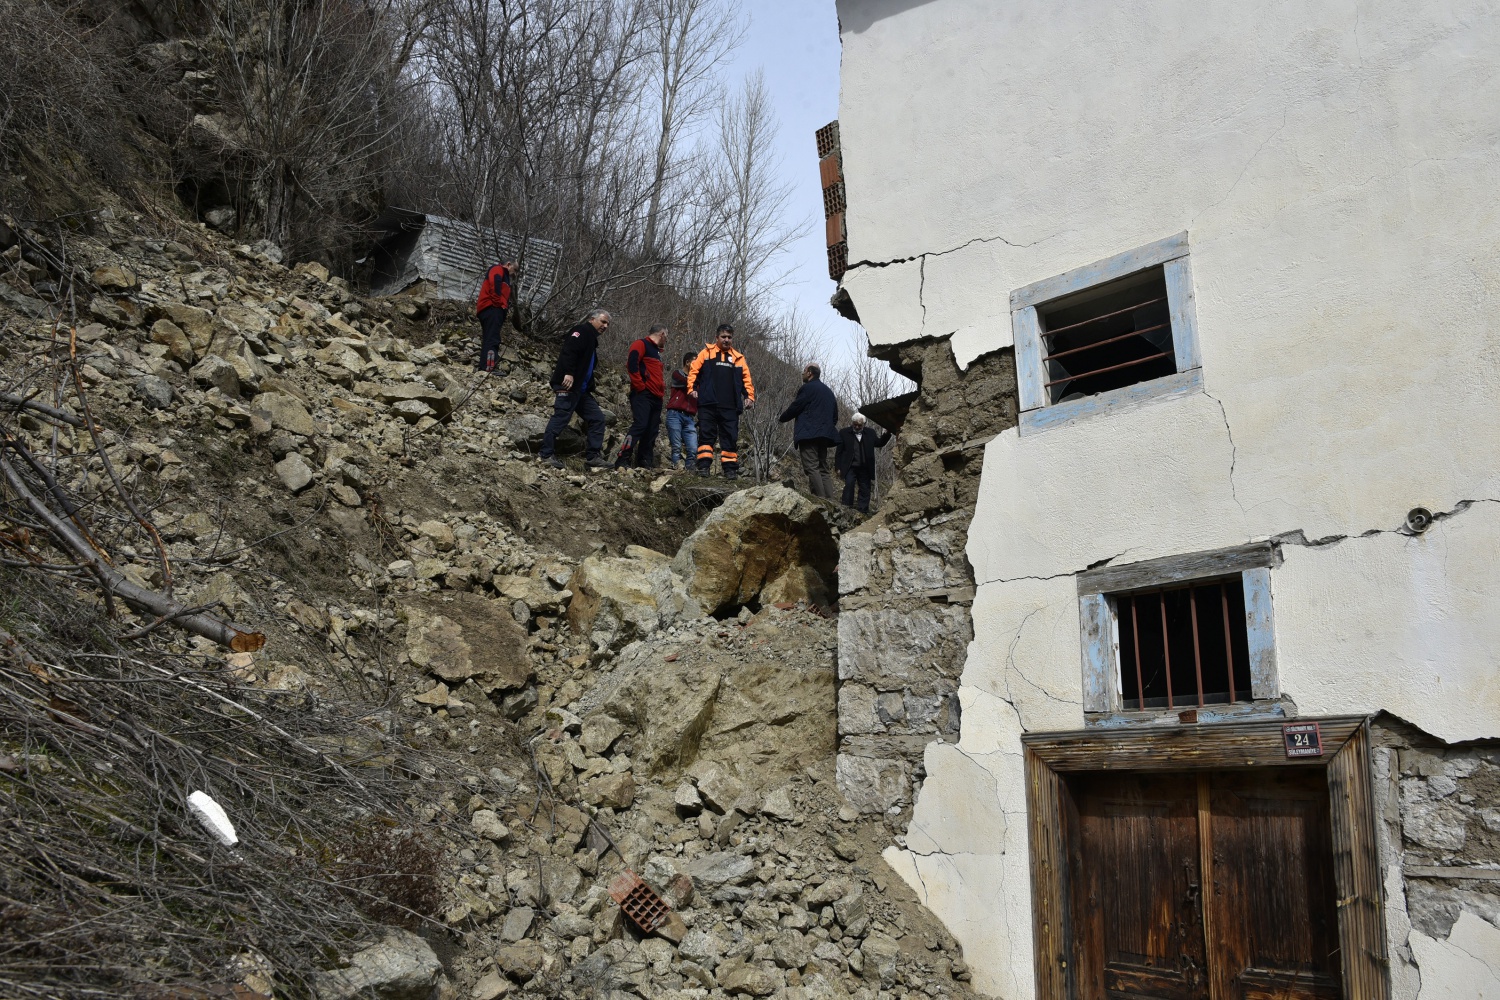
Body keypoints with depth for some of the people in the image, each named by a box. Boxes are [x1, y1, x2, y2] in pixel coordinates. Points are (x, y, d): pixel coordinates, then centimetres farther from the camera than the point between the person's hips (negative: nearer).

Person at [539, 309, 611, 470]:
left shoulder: (592, 340, 26)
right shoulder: (581, 331, -3)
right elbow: (568, 351, -19)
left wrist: (590, 389, 18)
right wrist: (568, 373, -28)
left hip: (581, 389, 10)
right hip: (567, 385, -10)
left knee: (597, 418, 6)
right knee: (561, 417, -13)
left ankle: (593, 456, 6)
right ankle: (546, 455, -9)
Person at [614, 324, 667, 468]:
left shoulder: (656, 351, 26)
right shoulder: (641, 344, -2)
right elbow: (631, 364, -16)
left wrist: (660, 393, 16)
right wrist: (640, 386, -17)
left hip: (656, 397, 9)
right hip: (643, 395, -9)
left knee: (651, 432, 4)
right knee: (640, 425, -20)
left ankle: (645, 464, 5)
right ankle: (622, 461, -22)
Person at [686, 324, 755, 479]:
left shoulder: (738, 357, 16)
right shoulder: (707, 352, 10)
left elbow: (746, 378, 16)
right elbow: (694, 371, 5)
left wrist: (749, 396, 4)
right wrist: (692, 388, -8)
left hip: (730, 406, 2)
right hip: (708, 404, -2)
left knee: (730, 437, 1)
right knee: (706, 435, -4)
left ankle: (730, 468, 5)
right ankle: (704, 466, -3)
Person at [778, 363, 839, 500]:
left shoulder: (808, 388, -3)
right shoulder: (828, 391, 23)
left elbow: (795, 407, -5)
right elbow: (835, 416, 24)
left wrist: (783, 416, 13)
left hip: (808, 434, -8)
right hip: (824, 434, 8)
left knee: (811, 467, -13)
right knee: (823, 470, 7)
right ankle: (829, 501, -4)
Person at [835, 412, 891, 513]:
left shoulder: (870, 433, 9)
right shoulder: (844, 433, 1)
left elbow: (879, 443, 19)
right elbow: (839, 451, 0)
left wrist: (886, 435, 0)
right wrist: (838, 467, -5)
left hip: (865, 468, 3)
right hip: (850, 467, -3)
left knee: (865, 490, 5)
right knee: (849, 484, -18)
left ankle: (863, 512, 11)